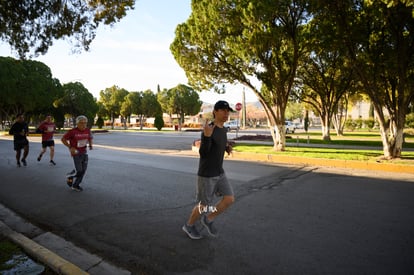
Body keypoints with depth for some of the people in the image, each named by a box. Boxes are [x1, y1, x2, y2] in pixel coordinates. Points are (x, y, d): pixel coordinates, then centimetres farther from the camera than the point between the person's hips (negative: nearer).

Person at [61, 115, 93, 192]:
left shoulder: (87, 131, 0)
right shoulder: (72, 131, -15)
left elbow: (90, 138, 19)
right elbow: (63, 139, -7)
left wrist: (90, 145, 0)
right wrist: (70, 147, -15)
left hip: (84, 152, 6)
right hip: (76, 153, -5)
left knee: (83, 170, 6)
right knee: (78, 170, -9)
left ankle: (76, 185, 23)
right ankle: (70, 176, 25)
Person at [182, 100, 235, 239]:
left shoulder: (223, 130, 5)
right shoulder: (207, 130, -20)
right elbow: (203, 153, -25)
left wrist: (227, 148, 1)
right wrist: (207, 135, -40)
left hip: (219, 173, 7)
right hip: (206, 175, -7)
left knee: (230, 199, -1)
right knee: (204, 205, 4)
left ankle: (208, 219, 19)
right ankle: (189, 225, 30)